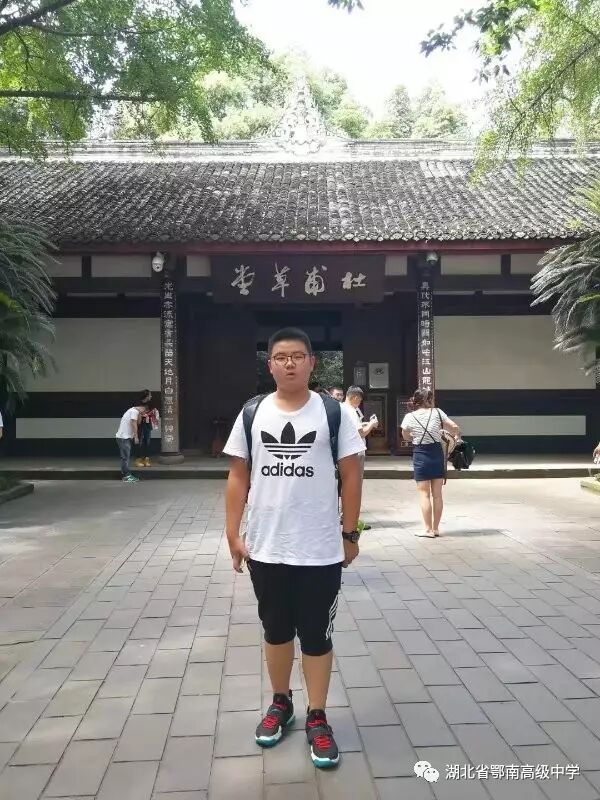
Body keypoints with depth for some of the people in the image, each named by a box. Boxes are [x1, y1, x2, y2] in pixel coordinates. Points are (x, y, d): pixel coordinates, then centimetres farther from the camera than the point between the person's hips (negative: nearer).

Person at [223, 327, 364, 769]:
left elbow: (351, 475, -2)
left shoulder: (334, 413, -5)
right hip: (265, 549, 2)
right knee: (276, 631, 19)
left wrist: (350, 534, -2)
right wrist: (233, 534, 0)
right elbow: (238, 476, 4)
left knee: (317, 635, 10)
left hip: (321, 551, -2)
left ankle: (317, 719, 27)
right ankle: (280, 704, 39)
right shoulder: (252, 413, 0)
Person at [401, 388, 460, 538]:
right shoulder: (437, 412, -4)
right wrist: (456, 436, 14)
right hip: (437, 453, 2)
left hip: (420, 455, -2)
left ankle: (428, 529, 2)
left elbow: (405, 437, 5)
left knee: (424, 493, 3)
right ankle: (436, 528, 16)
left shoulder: (410, 417, -6)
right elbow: (455, 427, -6)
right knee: (437, 494, 10)